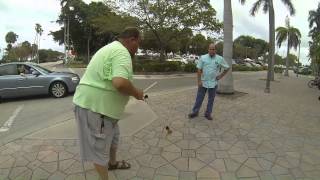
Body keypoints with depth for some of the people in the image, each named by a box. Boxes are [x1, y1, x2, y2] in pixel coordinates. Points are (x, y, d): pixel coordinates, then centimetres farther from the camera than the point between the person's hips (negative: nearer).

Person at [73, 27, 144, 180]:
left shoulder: (111, 48, 16)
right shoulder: (122, 52, -19)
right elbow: (120, 82, -35)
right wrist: (136, 93, -17)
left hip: (96, 102, 11)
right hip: (94, 106, -11)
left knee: (112, 136, 26)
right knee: (99, 147, 5)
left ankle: (112, 163, 47)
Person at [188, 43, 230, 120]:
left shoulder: (220, 59, -1)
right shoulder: (203, 57, -2)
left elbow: (227, 68, 10)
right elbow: (199, 70, -4)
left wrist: (221, 76, 1)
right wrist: (199, 81, -10)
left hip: (213, 83, 1)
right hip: (203, 82, 0)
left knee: (211, 99, 9)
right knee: (199, 98, 7)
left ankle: (208, 113, 22)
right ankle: (195, 112, 19)